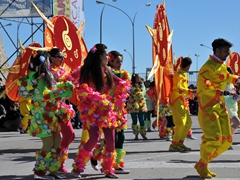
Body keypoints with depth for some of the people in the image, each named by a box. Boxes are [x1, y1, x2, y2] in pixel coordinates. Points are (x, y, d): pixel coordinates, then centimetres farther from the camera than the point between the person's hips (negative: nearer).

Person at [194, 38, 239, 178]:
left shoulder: (222, 66, 15)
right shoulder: (209, 67, -14)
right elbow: (205, 88, -23)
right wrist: (224, 93, -26)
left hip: (221, 106, 9)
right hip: (208, 107, -9)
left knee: (227, 140, 5)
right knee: (214, 139, -17)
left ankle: (204, 163, 18)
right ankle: (202, 165, 7)